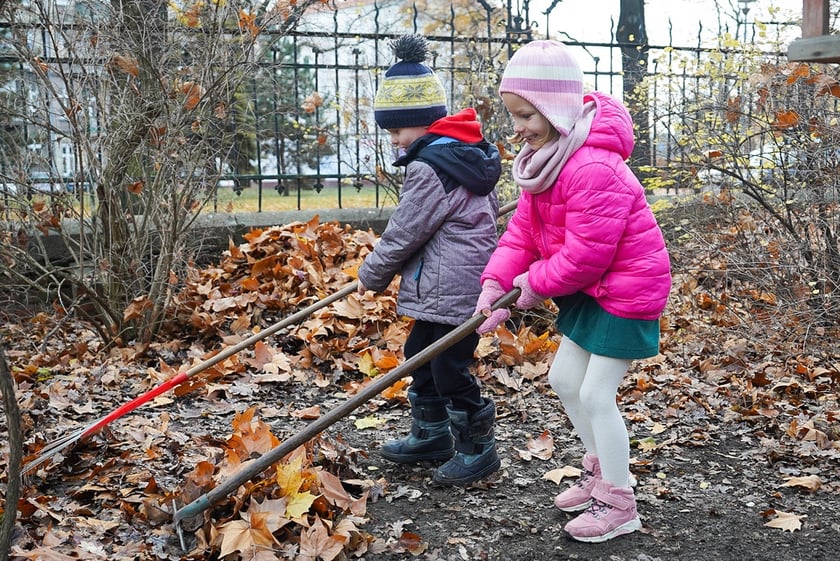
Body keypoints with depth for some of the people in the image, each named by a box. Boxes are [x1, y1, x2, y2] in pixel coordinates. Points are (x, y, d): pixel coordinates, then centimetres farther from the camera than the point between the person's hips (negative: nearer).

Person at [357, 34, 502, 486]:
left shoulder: (428, 167, -19)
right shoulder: (468, 153, 12)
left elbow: (403, 233, -15)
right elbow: (489, 211, 23)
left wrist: (372, 275, 2)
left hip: (453, 290, -11)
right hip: (442, 287, 11)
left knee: (450, 368, 0)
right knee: (421, 355, 20)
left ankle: (477, 448, 14)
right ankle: (431, 435, 32)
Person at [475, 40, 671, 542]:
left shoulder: (594, 170, -31)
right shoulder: (543, 161, 2)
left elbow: (585, 254, -29)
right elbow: (523, 231, 0)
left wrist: (537, 285, -15)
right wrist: (496, 282, -13)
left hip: (627, 292, -10)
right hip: (589, 291, 10)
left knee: (596, 395, -4)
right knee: (564, 378, 17)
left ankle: (618, 504, 15)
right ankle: (600, 471, 37)